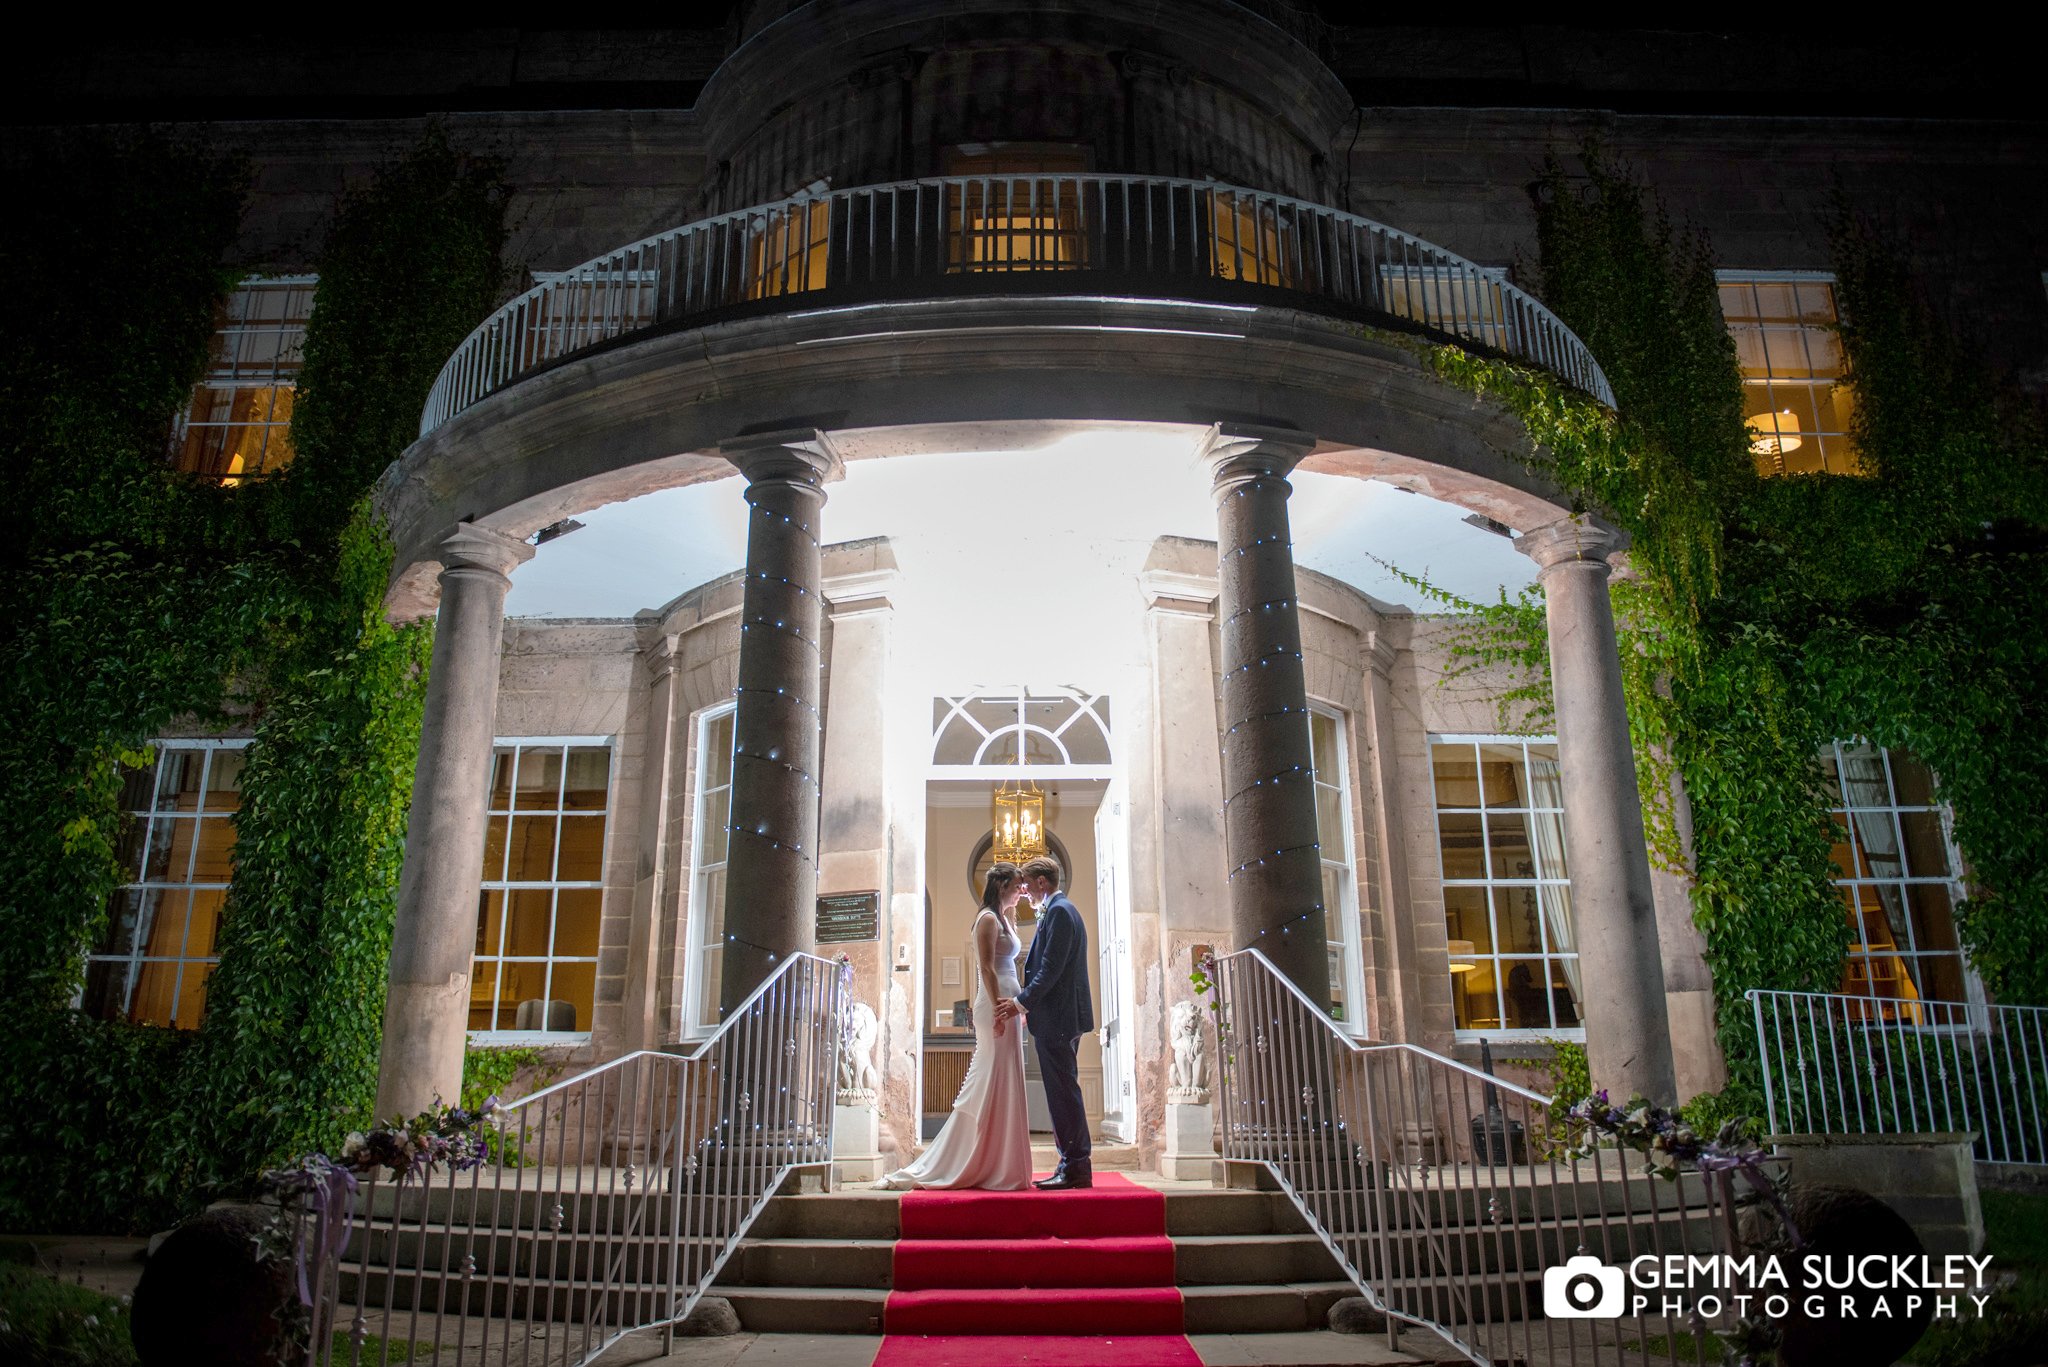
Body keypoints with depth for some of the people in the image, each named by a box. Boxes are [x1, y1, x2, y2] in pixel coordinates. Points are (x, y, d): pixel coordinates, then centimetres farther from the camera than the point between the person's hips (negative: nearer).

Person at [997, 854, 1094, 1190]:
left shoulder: (1059, 911, -13)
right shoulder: (1060, 910, 19)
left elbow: (1051, 969, -20)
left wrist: (1021, 1003, -17)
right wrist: (1026, 1001, 14)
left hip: (1057, 1017, -11)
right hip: (1060, 1017, 11)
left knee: (1063, 1092, -6)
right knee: (1063, 1091, 12)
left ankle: (1076, 1167, -2)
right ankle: (1074, 1165, 17)